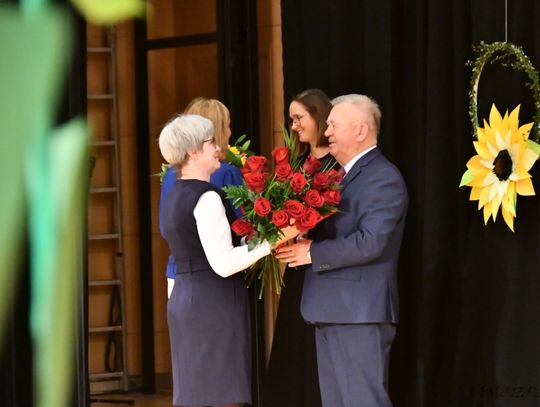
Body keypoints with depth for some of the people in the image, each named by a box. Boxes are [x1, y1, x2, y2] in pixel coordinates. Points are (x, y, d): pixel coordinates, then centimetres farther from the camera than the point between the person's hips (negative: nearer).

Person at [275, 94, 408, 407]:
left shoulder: (384, 178, -12)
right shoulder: (341, 176, 18)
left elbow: (370, 242, -22)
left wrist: (312, 253, -15)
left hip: (361, 313, -10)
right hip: (331, 311, 10)